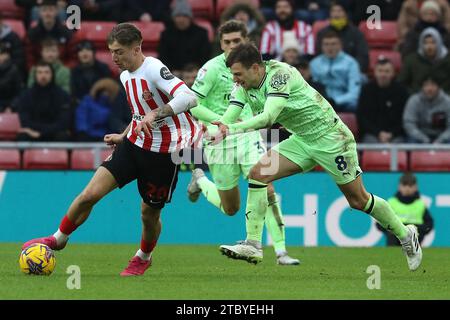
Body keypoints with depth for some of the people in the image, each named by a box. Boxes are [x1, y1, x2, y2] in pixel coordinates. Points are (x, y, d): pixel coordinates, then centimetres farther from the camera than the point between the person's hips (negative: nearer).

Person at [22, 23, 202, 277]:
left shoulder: (154, 69, -20)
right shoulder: (126, 76, 7)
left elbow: (188, 97, -34)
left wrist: (155, 114, -42)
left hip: (162, 152, -6)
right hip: (134, 144, 6)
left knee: (149, 213, 8)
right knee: (90, 194, -6)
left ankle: (144, 258, 39)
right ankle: (58, 239, 14)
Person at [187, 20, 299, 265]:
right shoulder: (212, 68, -12)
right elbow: (191, 105, -14)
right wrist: (221, 121, -21)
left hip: (249, 136, 4)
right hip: (221, 141, -4)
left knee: (267, 192, -14)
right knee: (231, 209, 9)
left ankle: (281, 252, -9)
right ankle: (199, 180, 40)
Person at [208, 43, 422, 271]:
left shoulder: (280, 74, -28)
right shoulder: (244, 87, -4)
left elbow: (268, 117, -39)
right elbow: (227, 120, -10)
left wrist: (233, 128, -47)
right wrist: (214, 131, -32)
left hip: (330, 136, -7)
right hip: (301, 140, 7)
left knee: (358, 200, 1)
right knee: (257, 174, -11)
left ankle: (405, 235, 24)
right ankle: (253, 245, -11)